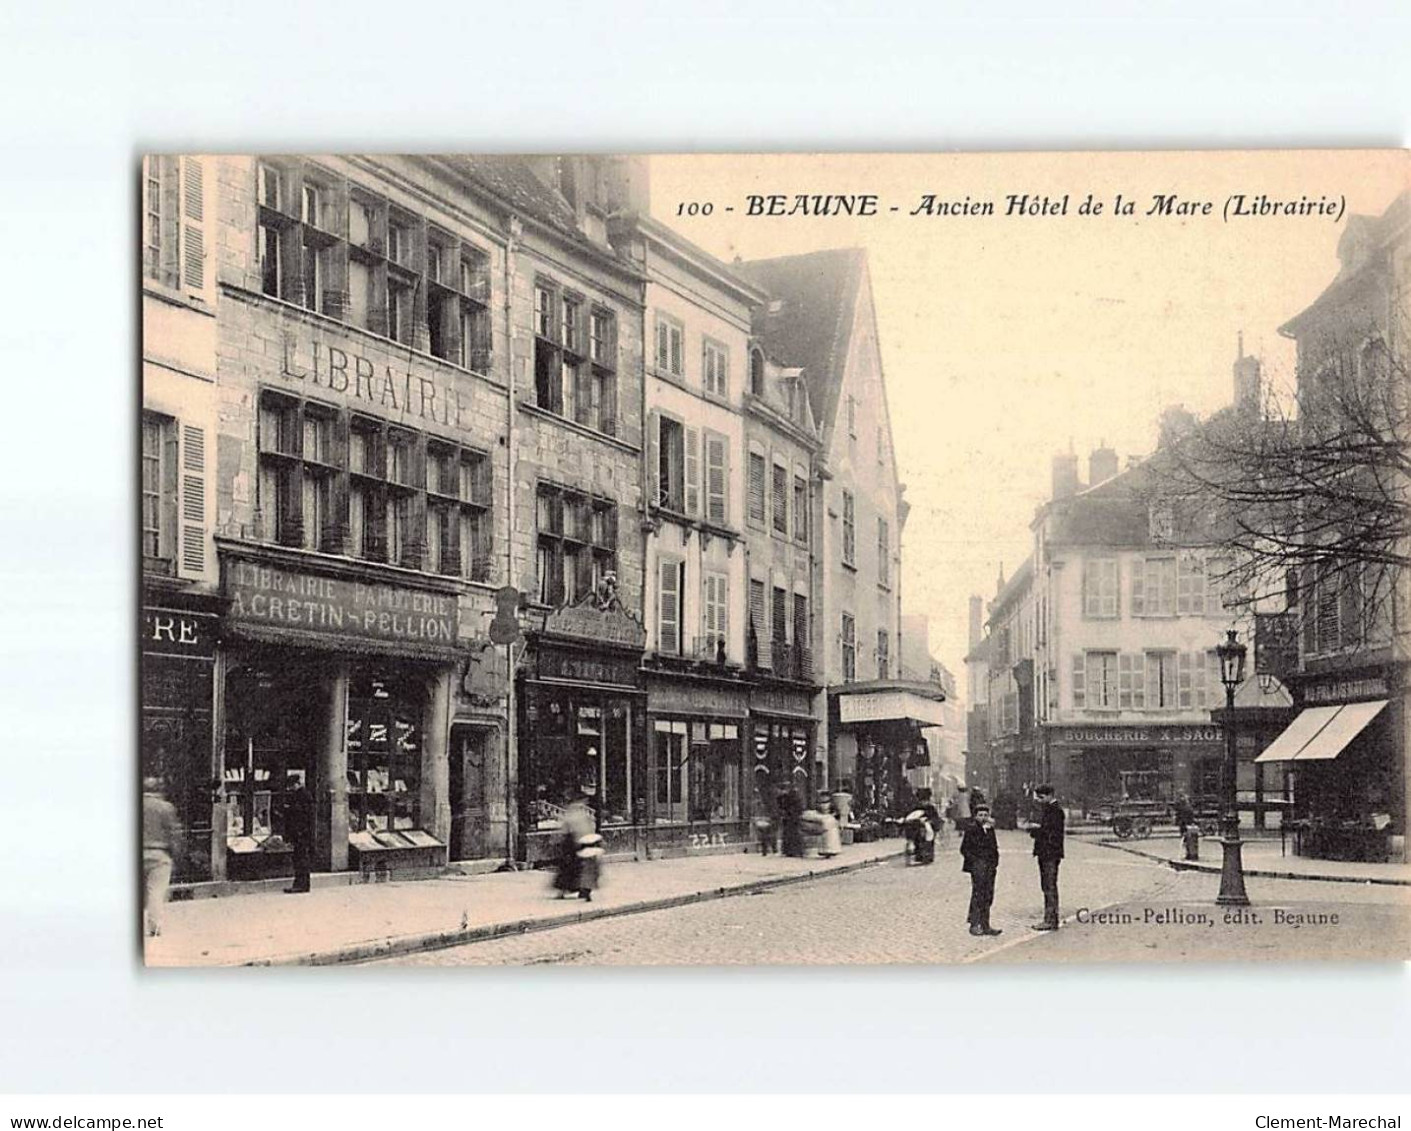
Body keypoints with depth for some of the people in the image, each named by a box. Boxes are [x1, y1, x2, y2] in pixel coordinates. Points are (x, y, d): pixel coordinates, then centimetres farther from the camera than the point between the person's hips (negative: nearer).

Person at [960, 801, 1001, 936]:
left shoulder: (990, 829, 14)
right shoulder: (971, 828, -5)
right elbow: (964, 849, -5)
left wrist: (995, 862, 10)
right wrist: (975, 860, -12)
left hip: (989, 866, 7)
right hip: (977, 866, -7)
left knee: (988, 896, 7)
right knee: (978, 894, -8)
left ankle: (985, 926, 11)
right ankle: (974, 925, -3)